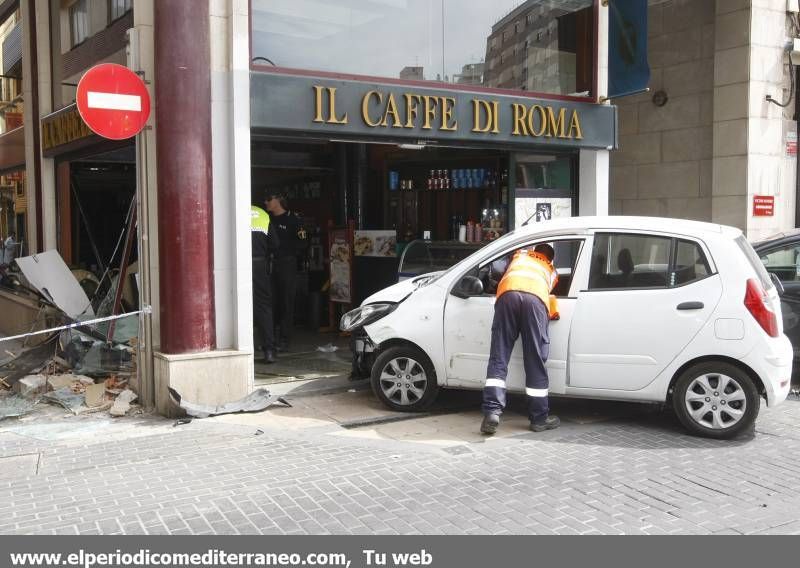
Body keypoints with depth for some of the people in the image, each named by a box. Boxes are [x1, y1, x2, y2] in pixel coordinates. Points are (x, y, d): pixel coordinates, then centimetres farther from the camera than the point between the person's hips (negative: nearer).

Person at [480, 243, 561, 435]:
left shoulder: (520, 255, 42)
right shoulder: (552, 271, 38)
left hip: (508, 294, 1)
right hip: (536, 299, 0)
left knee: (498, 359, 0)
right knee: (536, 363, 4)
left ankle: (492, 412, -12)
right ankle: (539, 418, 11)